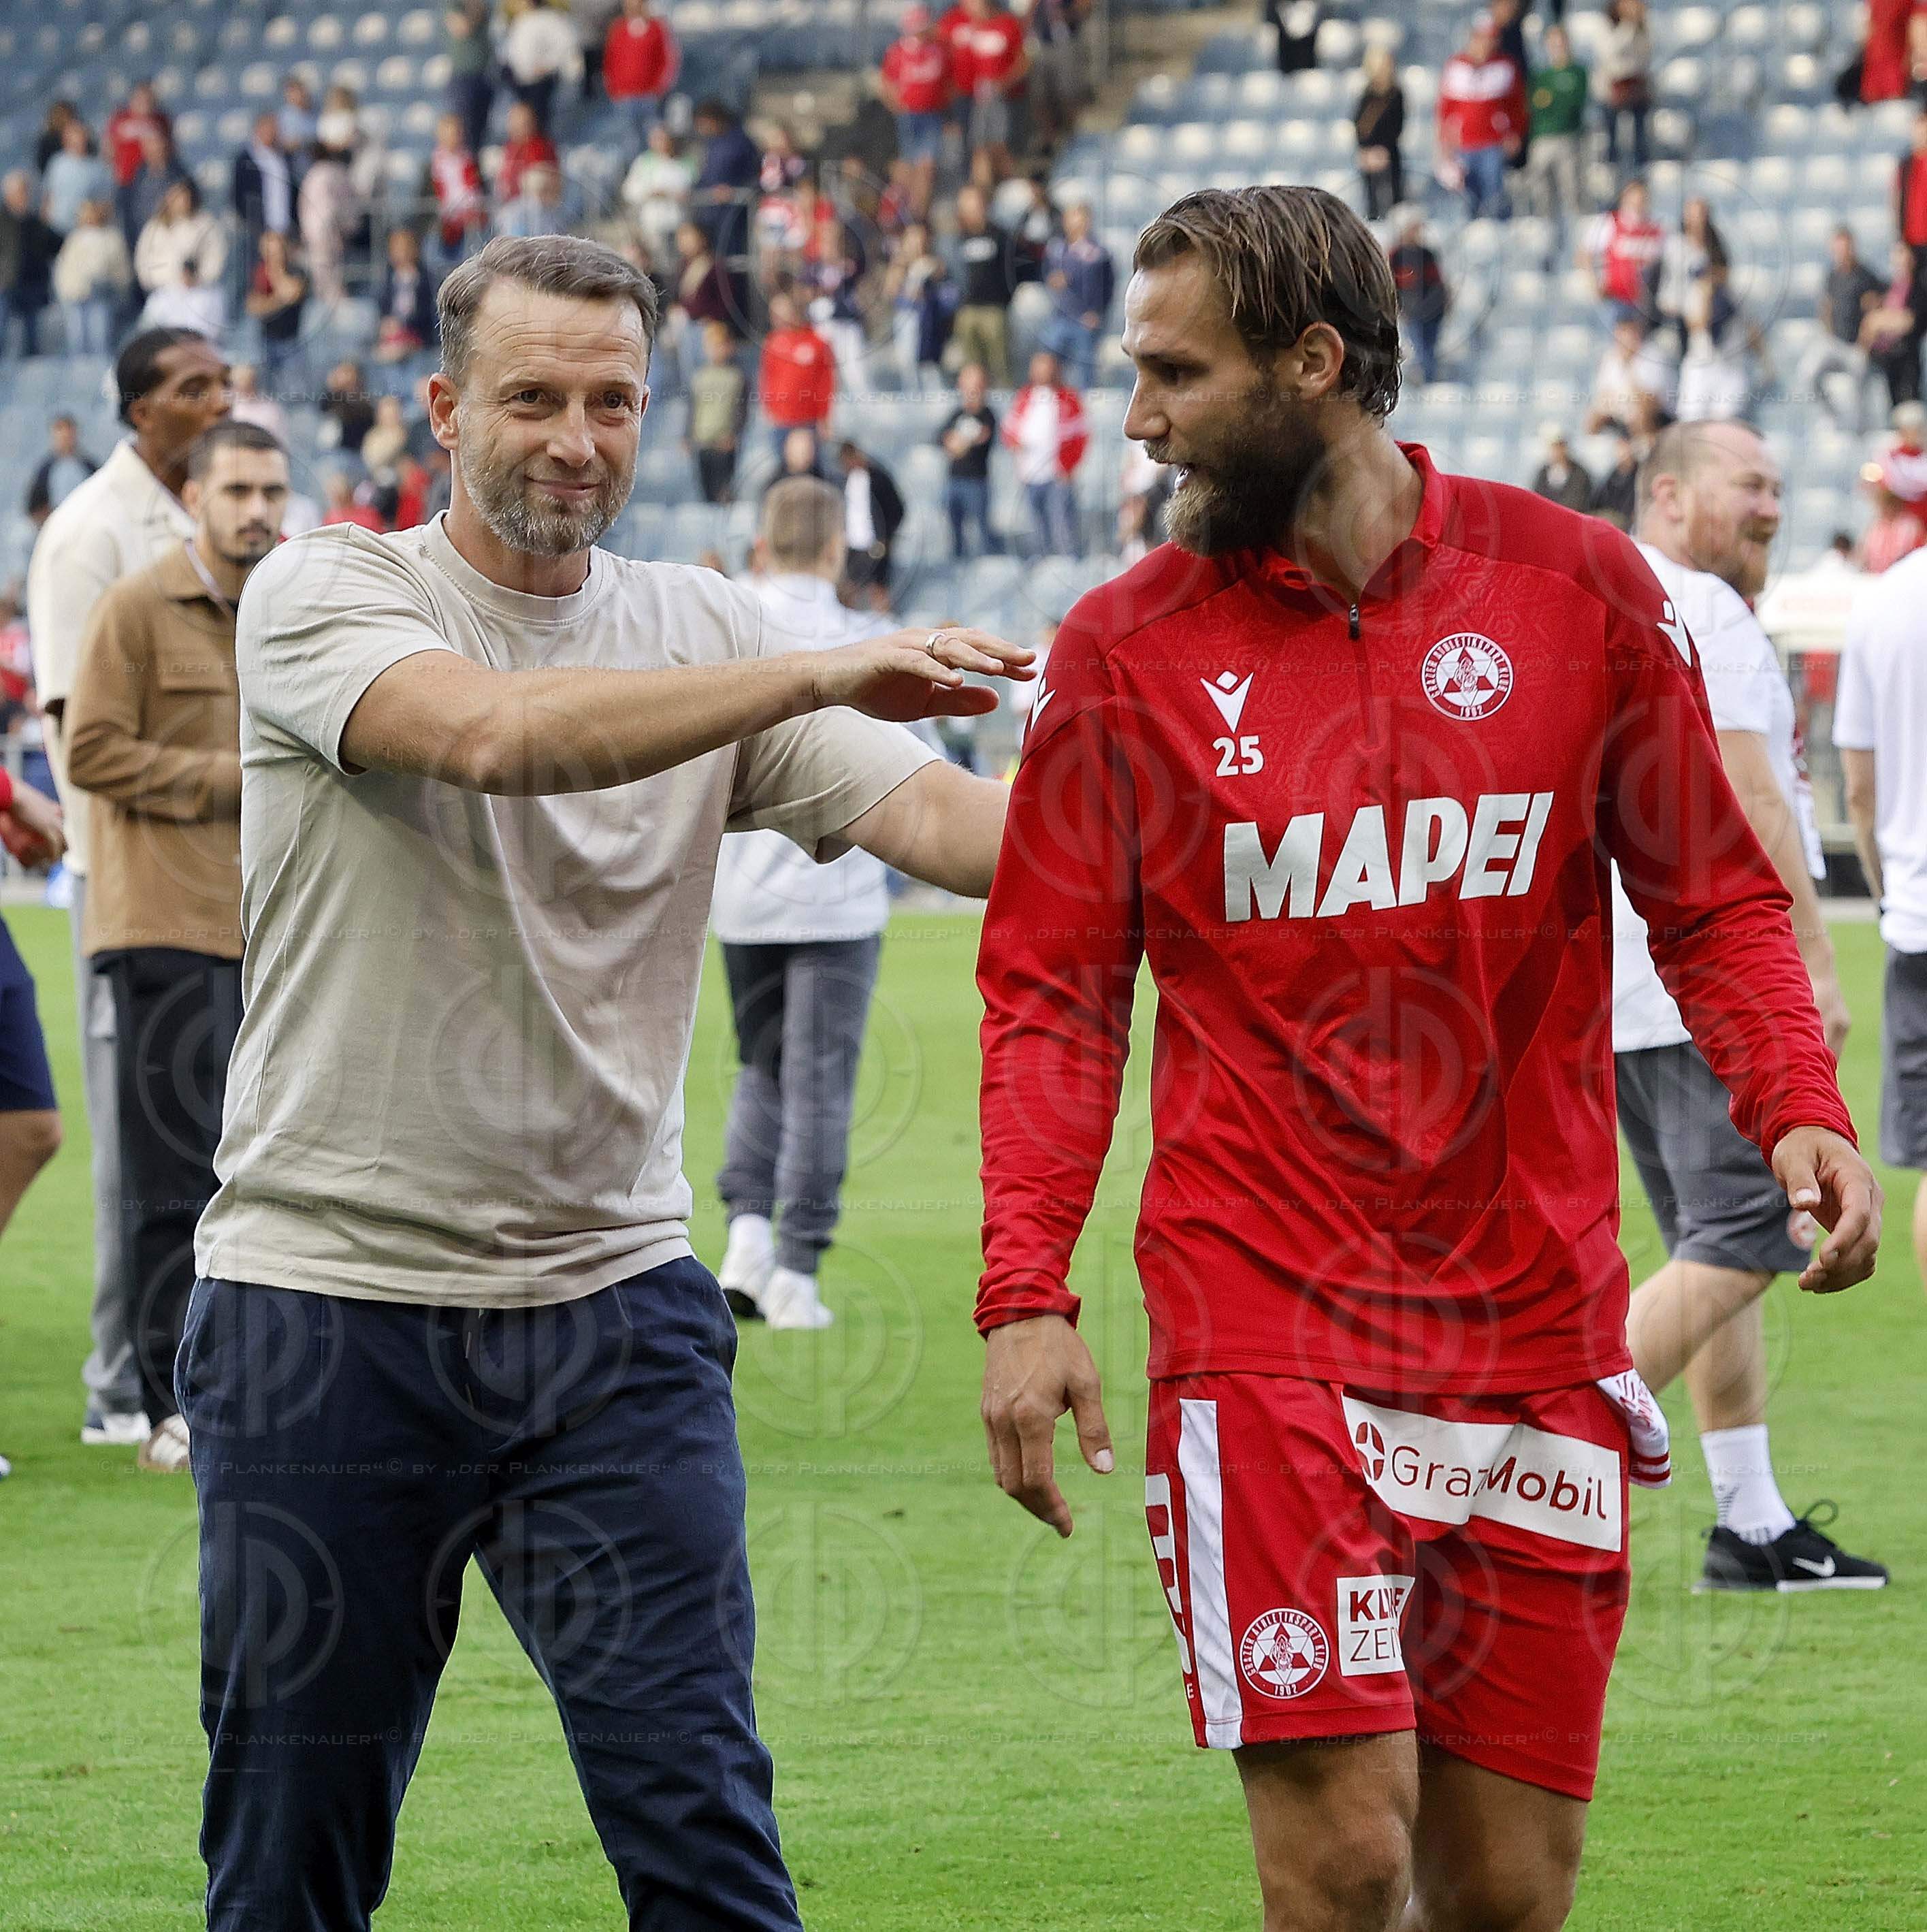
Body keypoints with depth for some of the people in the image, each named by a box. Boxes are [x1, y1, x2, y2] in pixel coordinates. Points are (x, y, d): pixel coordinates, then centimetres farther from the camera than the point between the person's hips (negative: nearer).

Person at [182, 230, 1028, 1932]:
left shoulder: (700, 632, 9)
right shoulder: (323, 598, -3)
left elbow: (937, 818, -3)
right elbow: (493, 731, -25)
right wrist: (816, 674, -35)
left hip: (613, 1304, 3)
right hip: (327, 1294, -3)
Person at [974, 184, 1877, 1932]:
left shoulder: (1574, 587, 3)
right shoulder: (1125, 651, 2)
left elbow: (1716, 899, 10)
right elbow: (1053, 995, 4)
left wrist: (1797, 1110, -7)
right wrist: (1025, 1292, -7)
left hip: (1536, 1330, 2)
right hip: (1268, 1333, -1)